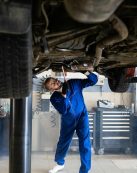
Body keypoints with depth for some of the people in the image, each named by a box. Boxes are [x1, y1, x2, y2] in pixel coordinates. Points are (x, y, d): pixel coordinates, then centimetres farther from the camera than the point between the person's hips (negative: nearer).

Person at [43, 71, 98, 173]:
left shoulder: (73, 83, -16)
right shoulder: (54, 98, -16)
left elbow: (93, 80, -14)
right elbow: (63, 111, -31)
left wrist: (88, 73, -35)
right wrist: (64, 95, -38)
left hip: (82, 116, -1)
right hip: (68, 121, 1)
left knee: (85, 143, -12)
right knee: (63, 142, 16)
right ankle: (60, 163, 45)